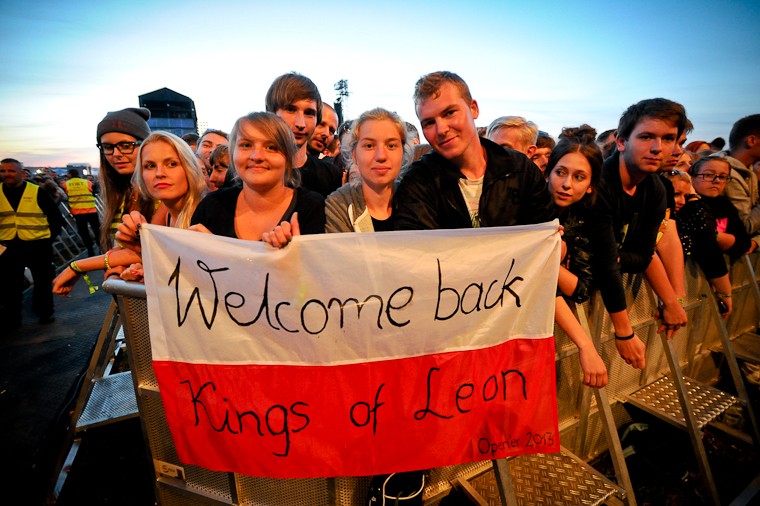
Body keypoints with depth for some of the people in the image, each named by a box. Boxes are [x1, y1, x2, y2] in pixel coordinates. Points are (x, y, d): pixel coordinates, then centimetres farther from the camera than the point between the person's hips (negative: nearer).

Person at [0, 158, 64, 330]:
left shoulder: (37, 192, -3)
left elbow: (56, 217, 2)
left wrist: (49, 237, -4)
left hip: (38, 246, -2)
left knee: (42, 282, 11)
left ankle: (45, 313, 27)